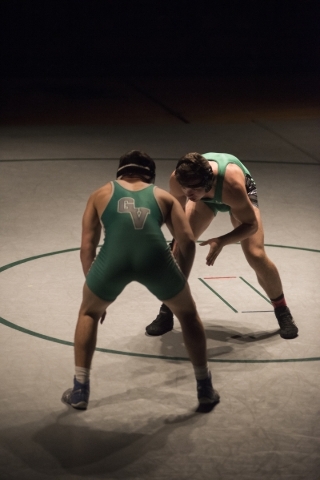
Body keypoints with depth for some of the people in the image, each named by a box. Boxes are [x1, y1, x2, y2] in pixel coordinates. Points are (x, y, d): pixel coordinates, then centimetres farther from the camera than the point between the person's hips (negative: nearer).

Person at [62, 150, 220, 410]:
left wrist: (94, 289, 33)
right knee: (188, 314, 29)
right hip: (155, 257, 0)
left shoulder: (101, 195, 31)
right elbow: (188, 242, 19)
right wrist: (181, 281, 30)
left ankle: (80, 392, 29)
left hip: (113, 258, 0)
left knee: (89, 313, 31)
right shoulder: (164, 196, 31)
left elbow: (87, 247, 25)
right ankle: (205, 389, 32)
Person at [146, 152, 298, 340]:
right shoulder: (177, 179, -38)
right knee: (179, 248, -13)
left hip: (241, 194, -3)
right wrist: (179, 238, -29)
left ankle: (282, 312, 8)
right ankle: (166, 313, 2)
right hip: (205, 197, 3)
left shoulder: (232, 183, -47)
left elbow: (251, 224, -32)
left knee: (256, 256, -15)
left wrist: (222, 241, -45)